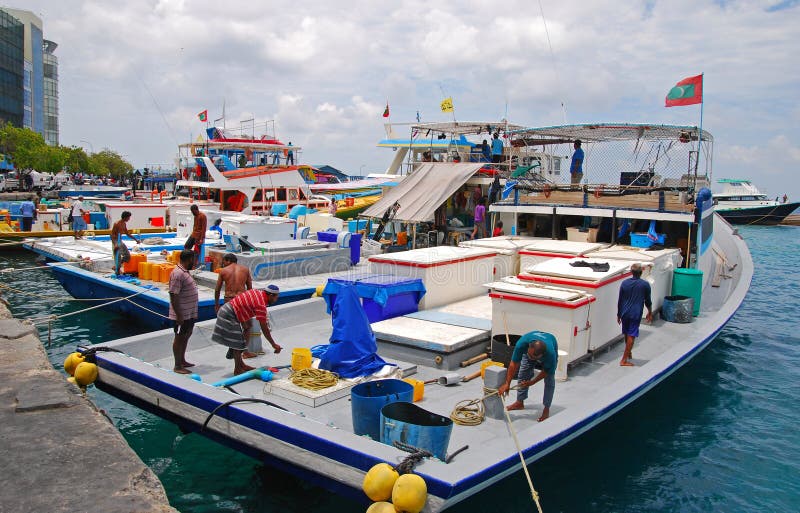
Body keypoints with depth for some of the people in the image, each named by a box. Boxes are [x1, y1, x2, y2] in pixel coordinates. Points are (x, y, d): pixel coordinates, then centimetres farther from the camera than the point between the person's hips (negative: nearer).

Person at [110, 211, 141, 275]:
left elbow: (127, 233, 20)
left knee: (127, 256, 8)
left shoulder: (124, 224, 7)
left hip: (120, 241, 9)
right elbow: (112, 234, -19)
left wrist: (136, 239, 19)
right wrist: (115, 244, -30)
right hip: (116, 242, -9)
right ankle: (117, 272, 4)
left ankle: (116, 267, 22)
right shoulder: (117, 224, -18)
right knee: (118, 258, -6)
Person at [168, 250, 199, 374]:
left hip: (190, 313, 10)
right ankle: (177, 366, 8)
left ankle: (182, 361, 32)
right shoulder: (178, 274, -21)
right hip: (182, 314, -10)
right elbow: (173, 295, -24)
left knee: (186, 336, 19)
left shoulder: (184, 271, 10)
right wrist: (179, 315, -24)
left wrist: (193, 313, 22)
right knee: (180, 337, 0)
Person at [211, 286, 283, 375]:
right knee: (237, 343, -4)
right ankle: (237, 370, 4)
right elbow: (264, 328, -19)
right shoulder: (261, 305, -20)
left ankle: (240, 365, 24)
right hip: (228, 316, -10)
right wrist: (274, 345, -13)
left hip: (227, 310, 10)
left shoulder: (258, 292, 4)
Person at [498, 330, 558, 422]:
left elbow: (546, 371, -25)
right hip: (530, 349, 2)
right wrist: (507, 384, -31)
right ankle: (520, 402, 18)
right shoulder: (522, 343, -43)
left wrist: (531, 382, -22)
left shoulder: (551, 354, -45)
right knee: (523, 375, 1)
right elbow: (514, 364, -32)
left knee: (549, 379, -11)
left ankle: (546, 409, 2)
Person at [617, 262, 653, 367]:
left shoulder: (624, 283, 0)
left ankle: (629, 353, 40)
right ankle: (624, 360, -3)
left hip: (624, 313, 4)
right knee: (631, 336, -1)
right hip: (636, 314, -3)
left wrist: (619, 314, 14)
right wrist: (650, 312, 17)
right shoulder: (645, 284, -7)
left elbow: (620, 301, 4)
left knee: (627, 334, 20)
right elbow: (648, 301, 1)